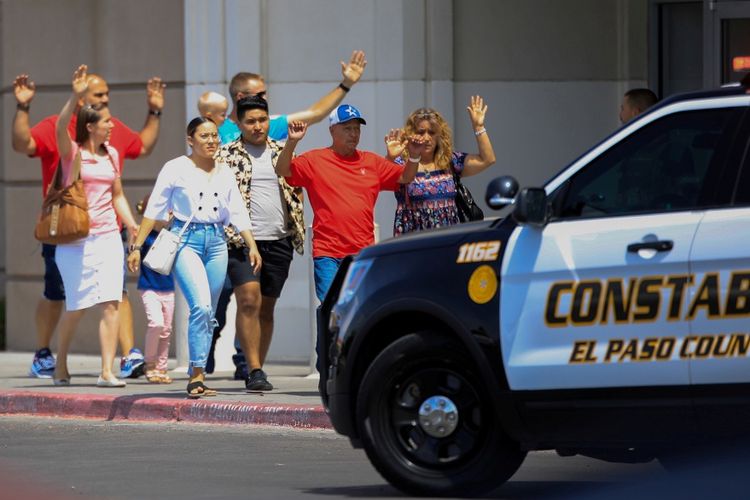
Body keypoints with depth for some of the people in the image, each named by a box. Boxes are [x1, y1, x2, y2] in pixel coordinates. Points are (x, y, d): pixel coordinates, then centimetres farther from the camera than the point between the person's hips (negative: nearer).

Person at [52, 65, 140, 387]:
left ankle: (107, 371, -10)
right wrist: (76, 96, -36)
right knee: (77, 306, -1)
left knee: (111, 303, -9)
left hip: (108, 237, 4)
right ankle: (61, 364, 22)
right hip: (76, 239, -4)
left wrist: (132, 225, 5)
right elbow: (60, 127, -24)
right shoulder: (72, 153, -3)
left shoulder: (112, 155, 11)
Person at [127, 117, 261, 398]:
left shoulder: (225, 174, 13)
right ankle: (198, 375, -18)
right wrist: (137, 246, -3)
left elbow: (238, 214, 14)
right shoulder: (176, 169, 0)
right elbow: (154, 209, 0)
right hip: (186, 240, -5)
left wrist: (252, 246, 3)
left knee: (208, 314, 6)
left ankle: (195, 377, 14)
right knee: (200, 306, -21)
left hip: (216, 242, 5)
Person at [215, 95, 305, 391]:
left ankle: (256, 371, 15)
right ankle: (254, 370, -18)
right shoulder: (226, 155, 3)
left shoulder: (282, 153, 14)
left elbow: (296, 190, 20)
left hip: (279, 241, 4)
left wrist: (298, 231, 9)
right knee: (249, 300, -17)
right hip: (242, 240, -4)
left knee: (266, 307, 8)